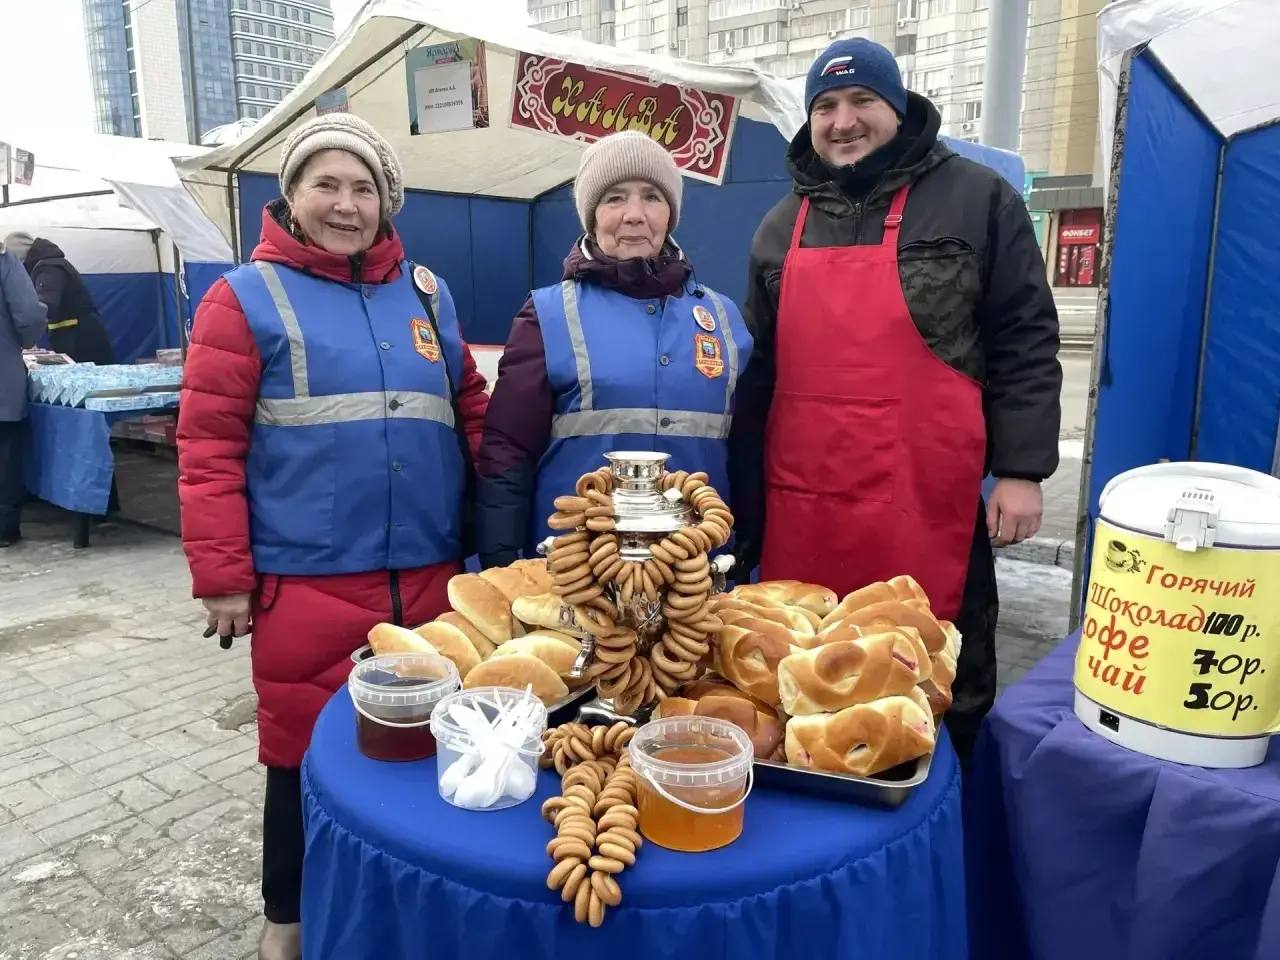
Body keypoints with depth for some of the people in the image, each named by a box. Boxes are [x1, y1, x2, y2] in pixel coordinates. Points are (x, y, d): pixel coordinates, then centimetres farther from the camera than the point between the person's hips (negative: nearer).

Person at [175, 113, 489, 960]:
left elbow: (472, 415, 15)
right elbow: (208, 445, -4)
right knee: (307, 749, 9)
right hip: (306, 582, -3)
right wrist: (222, 575, -7)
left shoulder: (426, 292, 12)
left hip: (430, 577, 4)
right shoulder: (248, 296, -1)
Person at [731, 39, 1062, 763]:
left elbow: (1026, 342, 0)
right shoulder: (783, 226, 14)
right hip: (799, 508, 4)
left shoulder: (975, 199, 2)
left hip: (929, 503, -3)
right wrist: (745, 497, 14)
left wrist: (1022, 470, -7)